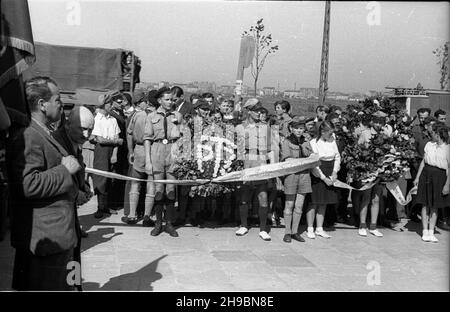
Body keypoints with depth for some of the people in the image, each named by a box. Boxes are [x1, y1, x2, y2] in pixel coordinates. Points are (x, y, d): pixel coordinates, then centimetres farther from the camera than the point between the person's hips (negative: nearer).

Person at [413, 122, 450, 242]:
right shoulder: (429, 145, 5)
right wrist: (417, 177, 7)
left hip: (439, 177, -2)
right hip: (426, 173, 3)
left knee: (434, 206, 5)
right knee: (425, 205, 3)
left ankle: (431, 232, 13)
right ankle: (425, 232, 10)